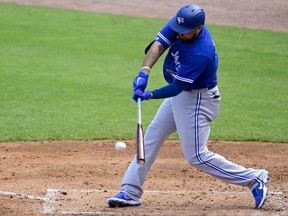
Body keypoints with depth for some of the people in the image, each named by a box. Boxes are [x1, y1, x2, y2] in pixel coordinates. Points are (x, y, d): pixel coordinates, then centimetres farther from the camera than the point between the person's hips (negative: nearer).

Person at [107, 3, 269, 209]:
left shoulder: (201, 52, -33)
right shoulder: (179, 26, -12)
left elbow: (177, 87, -30)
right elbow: (158, 45, -18)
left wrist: (150, 95, -40)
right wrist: (144, 72, -33)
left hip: (197, 100, -9)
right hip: (179, 95, 9)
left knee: (197, 156, -7)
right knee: (151, 138, 11)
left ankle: (254, 179, 1)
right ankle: (130, 192, 17)